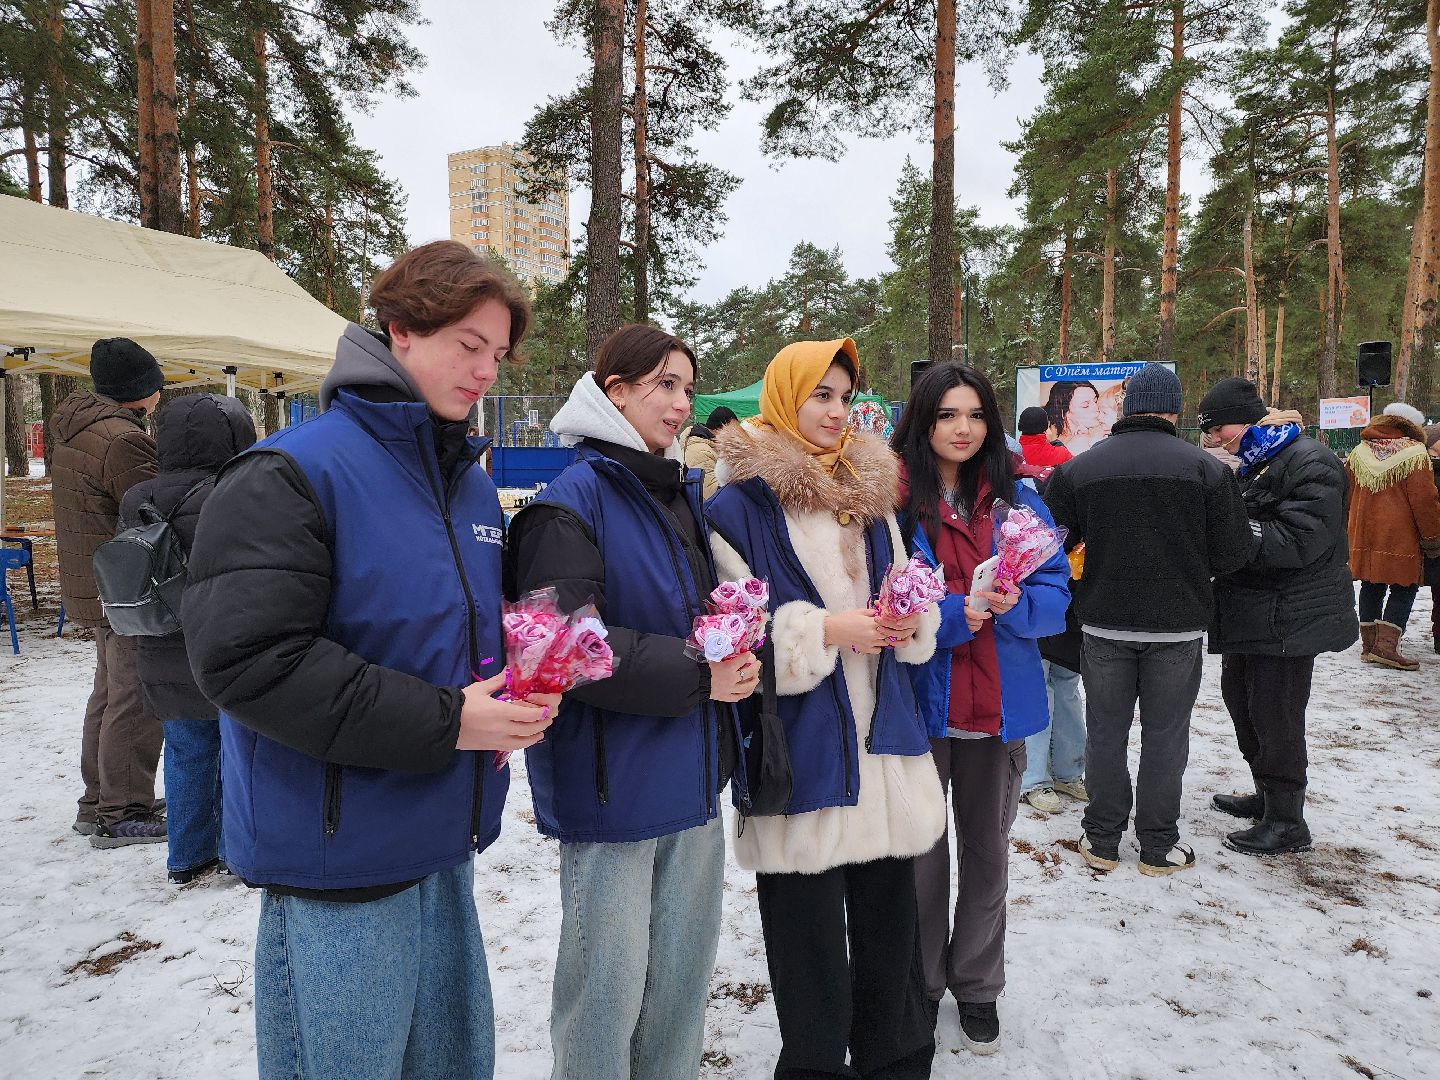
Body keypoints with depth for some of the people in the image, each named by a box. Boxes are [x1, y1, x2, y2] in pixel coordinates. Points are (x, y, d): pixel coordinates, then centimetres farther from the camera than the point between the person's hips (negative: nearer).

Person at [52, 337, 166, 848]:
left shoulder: (74, 428, 12)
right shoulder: (124, 439, -20)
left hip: (93, 588, 11)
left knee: (109, 694, 20)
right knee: (134, 703, -1)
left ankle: (98, 804, 32)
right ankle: (122, 815, 7)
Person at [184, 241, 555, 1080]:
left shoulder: (473, 483, 9)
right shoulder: (293, 475, -15)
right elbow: (246, 658, -24)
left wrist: (517, 692, -2)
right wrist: (443, 722, -22)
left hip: (445, 846, 7)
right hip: (337, 863, -7)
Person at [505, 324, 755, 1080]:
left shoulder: (682, 495, 10)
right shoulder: (571, 502, -13)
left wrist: (736, 657, -3)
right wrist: (696, 676, -19)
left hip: (691, 776, 7)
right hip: (611, 784, -7)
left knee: (684, 969, 20)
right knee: (609, 982, 8)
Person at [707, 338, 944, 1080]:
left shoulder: (871, 493, 13)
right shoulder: (740, 504, -6)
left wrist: (911, 619, -1)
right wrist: (826, 631, -17)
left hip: (884, 739, 6)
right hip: (801, 752, -5)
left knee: (891, 921, 15)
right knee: (810, 934, 5)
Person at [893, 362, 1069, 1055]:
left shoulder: (1018, 499, 3)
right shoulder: (893, 498, -7)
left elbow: (1056, 595, 0)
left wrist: (1012, 603, -21)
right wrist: (954, 614, -24)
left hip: (999, 707, 3)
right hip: (919, 703, -3)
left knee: (987, 853, 17)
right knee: (923, 853, 11)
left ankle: (977, 986, 38)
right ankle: (921, 985, 33)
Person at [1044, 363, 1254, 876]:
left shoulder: (1079, 468, -4)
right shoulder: (1208, 469, -7)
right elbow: (1234, 553, -4)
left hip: (1103, 622, 1)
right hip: (1179, 624, -1)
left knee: (1105, 733, 12)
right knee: (1165, 736, 10)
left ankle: (1101, 840, 22)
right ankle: (1159, 846, 22)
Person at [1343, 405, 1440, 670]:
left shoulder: (1358, 453, 9)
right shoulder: (1414, 454, -8)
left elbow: (1347, 495, 15)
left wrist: (1351, 528, 24)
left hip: (1364, 534, 6)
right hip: (1399, 537, -6)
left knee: (1371, 587, 13)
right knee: (1404, 589, 1)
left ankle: (1369, 644, 17)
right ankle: (1386, 645, -8)